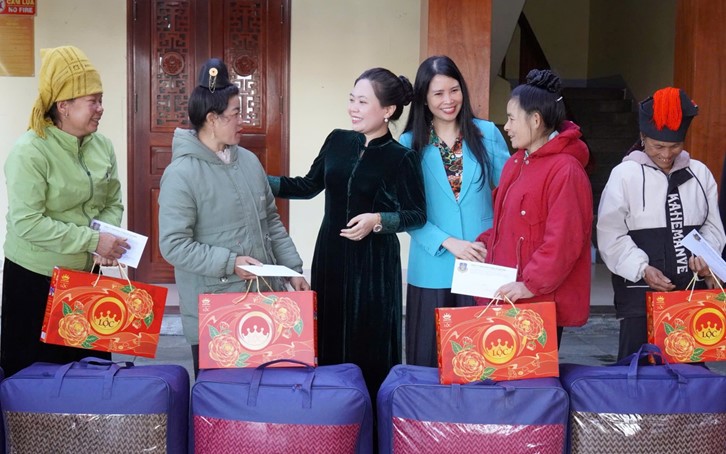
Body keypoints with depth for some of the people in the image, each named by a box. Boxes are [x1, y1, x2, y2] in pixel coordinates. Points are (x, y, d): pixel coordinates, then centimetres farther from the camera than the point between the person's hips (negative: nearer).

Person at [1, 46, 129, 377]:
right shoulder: (30, 151, -18)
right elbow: (27, 223, -23)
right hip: (35, 277, -5)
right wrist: (93, 240, -25)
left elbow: (113, 204, 6)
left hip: (87, 273, 6)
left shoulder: (102, 146, 0)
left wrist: (108, 241, -15)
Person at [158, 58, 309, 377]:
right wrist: (229, 263, -22)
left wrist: (293, 269, 8)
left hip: (262, 301, 7)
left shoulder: (249, 161, 8)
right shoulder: (181, 174, -14)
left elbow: (271, 222, 14)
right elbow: (174, 245, -18)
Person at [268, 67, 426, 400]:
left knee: (369, 346, 1)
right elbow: (309, 186, 14)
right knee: (329, 339, 10)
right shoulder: (338, 141, 6)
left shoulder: (402, 158, -9)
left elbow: (417, 215, -7)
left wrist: (378, 220, -22)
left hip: (374, 262, -5)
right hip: (330, 254, 5)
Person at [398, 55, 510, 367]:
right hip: (432, 268, 0)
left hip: (483, 263, 1)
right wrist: (448, 242, -13)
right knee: (431, 358, 5)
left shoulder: (486, 134, 5)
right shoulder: (410, 144, 3)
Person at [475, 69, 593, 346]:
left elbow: (564, 241, -22)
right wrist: (485, 245, 8)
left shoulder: (565, 170, -16)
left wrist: (532, 284, -23)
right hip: (507, 299, 8)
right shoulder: (514, 164, 13)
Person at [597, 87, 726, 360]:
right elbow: (611, 235, -8)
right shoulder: (625, 174, -4)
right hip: (641, 290, -4)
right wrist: (642, 269, -19)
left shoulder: (699, 173, 8)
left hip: (691, 288, 4)